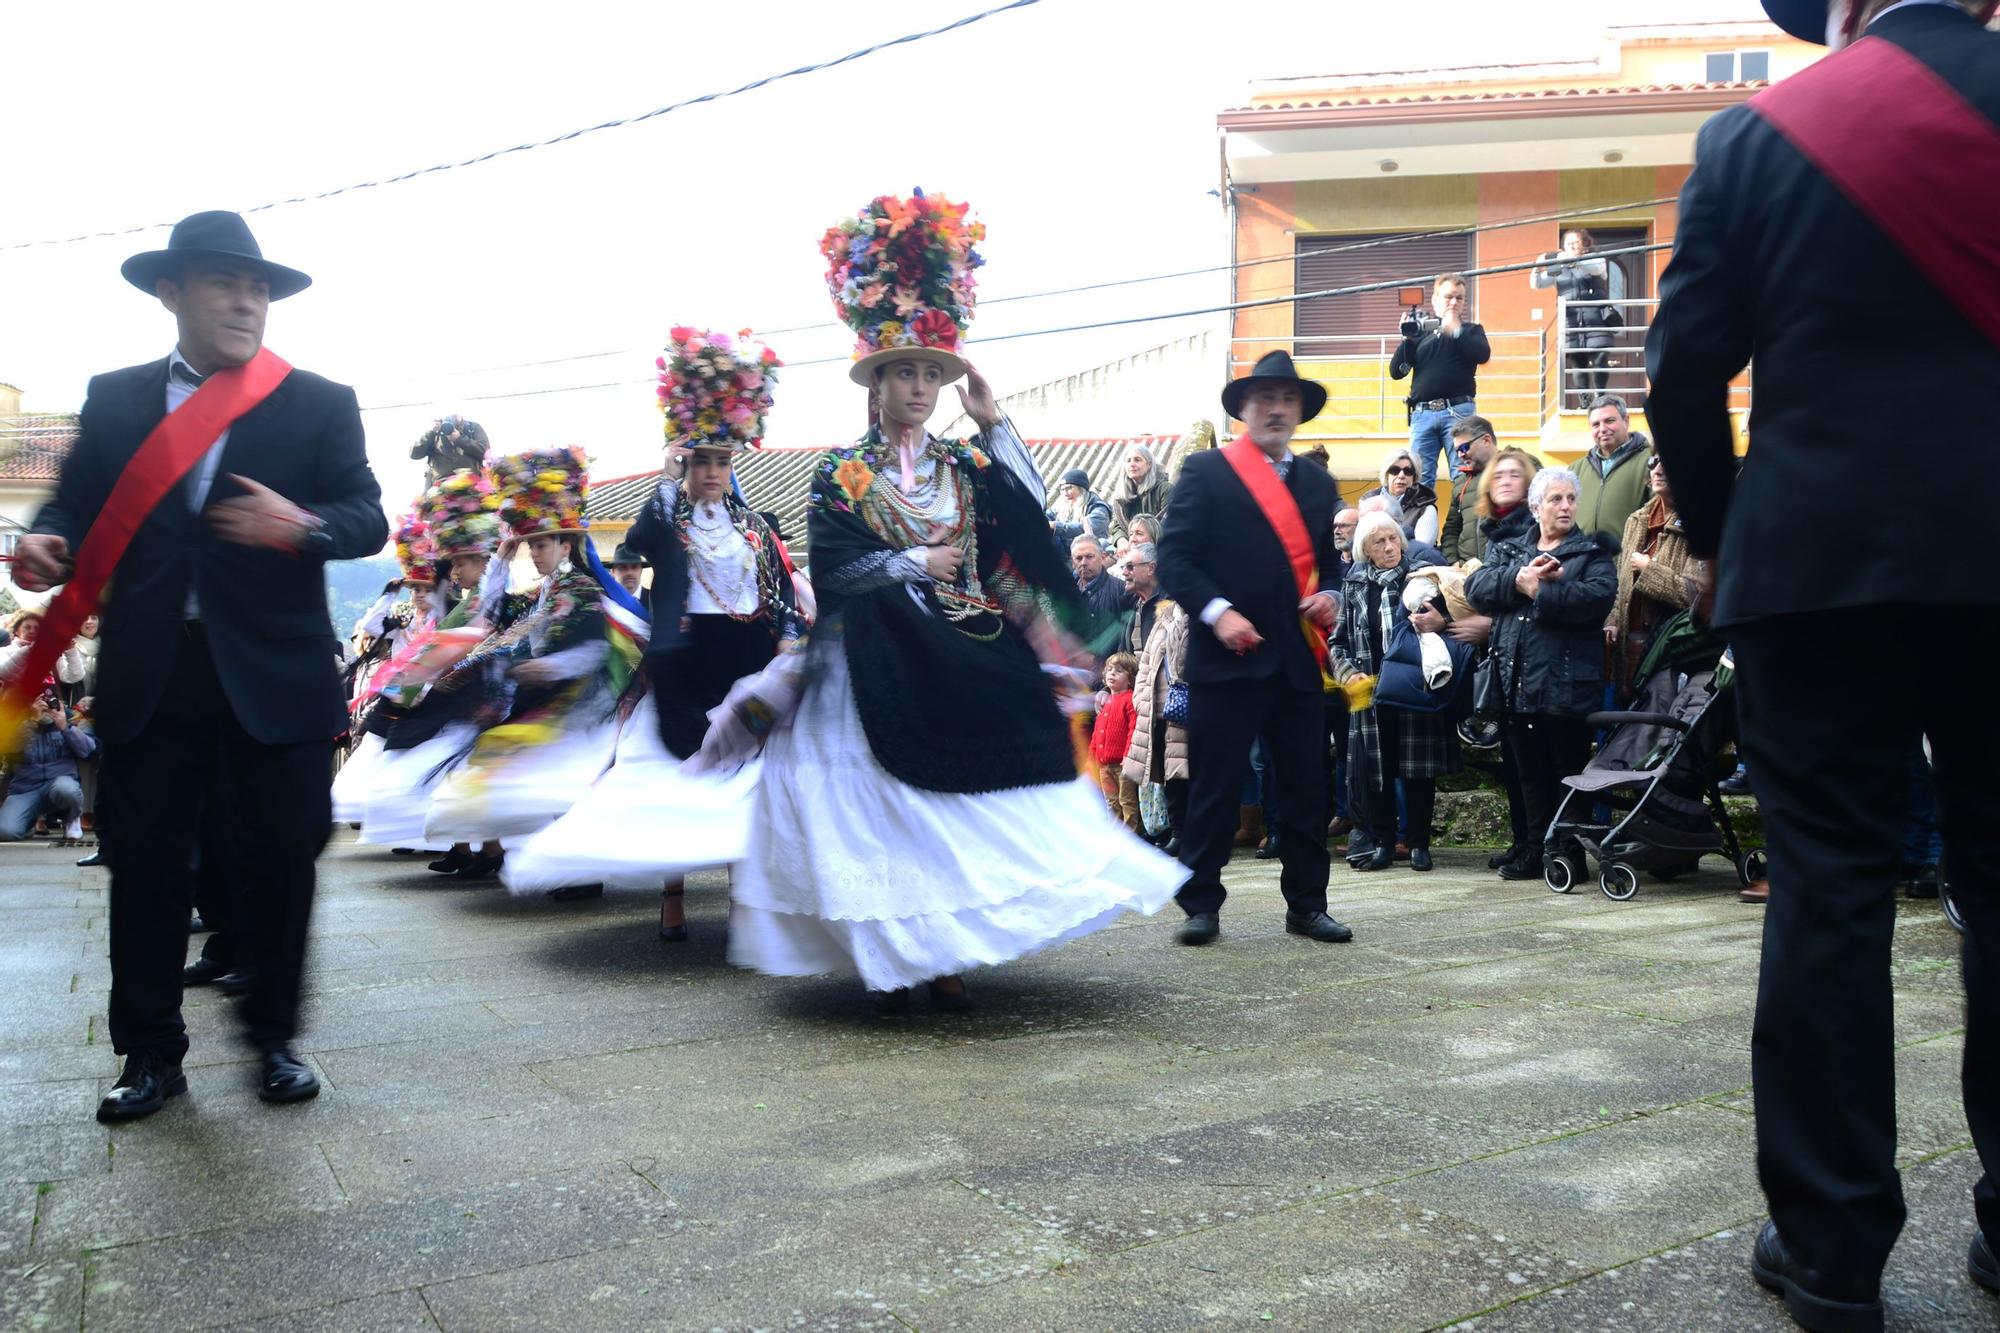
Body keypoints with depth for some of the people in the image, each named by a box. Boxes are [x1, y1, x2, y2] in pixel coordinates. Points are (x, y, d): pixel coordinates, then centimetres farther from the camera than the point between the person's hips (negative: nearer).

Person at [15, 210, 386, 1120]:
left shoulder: (320, 404, 6)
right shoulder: (114, 399, 12)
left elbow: (367, 519, -2)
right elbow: (78, 501, 10)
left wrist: (301, 525, -23)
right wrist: (49, 542, -13)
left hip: (276, 675, -1)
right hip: (148, 672, 2)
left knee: (287, 855, 3)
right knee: (145, 863, 7)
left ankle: (274, 1037, 22)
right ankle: (151, 1053, 21)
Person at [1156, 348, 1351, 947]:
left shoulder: (1318, 483, 17)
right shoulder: (1206, 471, 1)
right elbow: (1173, 558, -6)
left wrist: (1328, 595, 2)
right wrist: (1217, 611, -19)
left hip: (1298, 659, 5)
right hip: (1227, 655, -5)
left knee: (1307, 787, 8)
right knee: (1215, 787, 0)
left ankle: (1307, 904, 19)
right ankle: (1201, 905, 10)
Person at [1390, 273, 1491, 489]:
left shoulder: (1470, 330, 15)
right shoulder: (1421, 332, 18)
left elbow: (1483, 355, -6)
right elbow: (1396, 372, 9)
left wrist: (1455, 330, -13)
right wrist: (1407, 339, -2)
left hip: (1458, 411, -2)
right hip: (1422, 414, 2)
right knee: (1420, 479, -2)